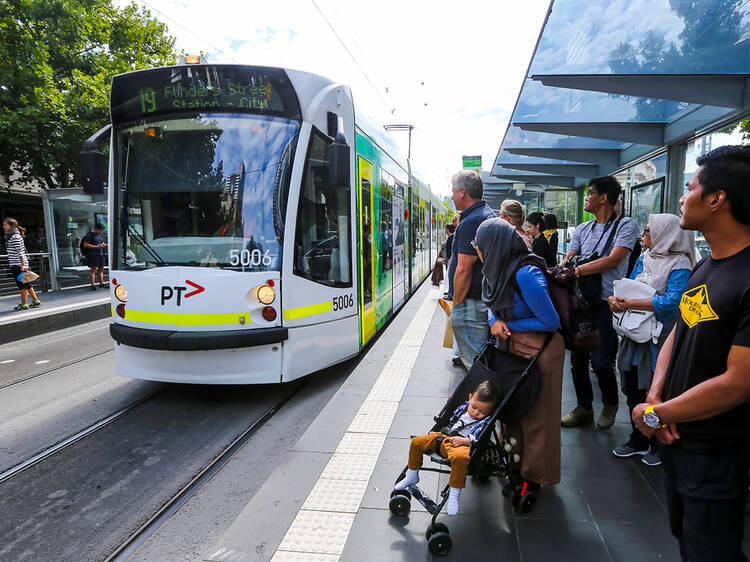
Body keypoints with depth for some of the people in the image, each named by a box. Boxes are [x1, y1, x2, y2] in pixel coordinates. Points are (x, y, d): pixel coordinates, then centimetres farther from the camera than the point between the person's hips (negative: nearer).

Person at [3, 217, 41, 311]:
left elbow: (20, 252, -18)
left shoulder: (16, 237, -13)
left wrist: (23, 265, -21)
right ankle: (35, 300, 19)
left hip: (18, 264, -9)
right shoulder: (9, 236, 17)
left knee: (22, 283, -3)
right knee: (26, 283, 13)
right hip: (14, 264, 9)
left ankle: (24, 304, 3)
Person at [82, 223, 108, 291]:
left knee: (101, 269, 9)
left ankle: (101, 283, 16)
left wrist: (104, 245, 5)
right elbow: (86, 245, -14)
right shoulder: (90, 235, -8)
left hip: (100, 254, 8)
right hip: (93, 254, -8)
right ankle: (93, 285, -7)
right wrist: (97, 246, -19)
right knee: (93, 269, -7)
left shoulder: (100, 235, 16)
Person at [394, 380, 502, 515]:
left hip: (464, 445, -7)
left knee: (460, 457, -43)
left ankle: (454, 494, -23)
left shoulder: (486, 423, -4)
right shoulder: (463, 408, 14)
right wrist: (435, 433, 21)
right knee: (417, 442, -1)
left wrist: (464, 440, -26)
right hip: (445, 438, 7)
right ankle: (412, 476, 20)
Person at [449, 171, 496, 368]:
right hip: (488, 298, 10)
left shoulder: (470, 223, -19)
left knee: (474, 363, -2)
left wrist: (456, 304, -13)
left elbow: (464, 270, -21)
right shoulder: (489, 215, 13)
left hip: (472, 302, -10)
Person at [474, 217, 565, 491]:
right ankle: (515, 461, 38)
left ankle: (535, 474, 24)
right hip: (514, 345, 8)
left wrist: (508, 324, -14)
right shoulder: (498, 270, -2)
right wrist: (495, 321, -9)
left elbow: (551, 322, -24)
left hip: (541, 350, -8)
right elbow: (494, 305, 14)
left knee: (536, 414, 6)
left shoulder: (526, 274, -28)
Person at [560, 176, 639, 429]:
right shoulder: (582, 229, 16)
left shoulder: (626, 225, -2)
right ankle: (584, 408, 26)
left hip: (607, 303, -6)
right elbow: (567, 262, 10)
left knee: (600, 361, -5)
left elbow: (613, 260, -15)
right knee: (577, 358, 9)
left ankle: (610, 404, 23)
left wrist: (578, 270, -18)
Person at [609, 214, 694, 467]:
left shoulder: (680, 264, -12)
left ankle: (658, 446, 26)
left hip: (660, 338, -7)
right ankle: (639, 441, 33)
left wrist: (631, 303, -25)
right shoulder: (643, 259, 9)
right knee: (633, 390, 15)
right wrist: (615, 298, -12)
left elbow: (672, 301, -24)